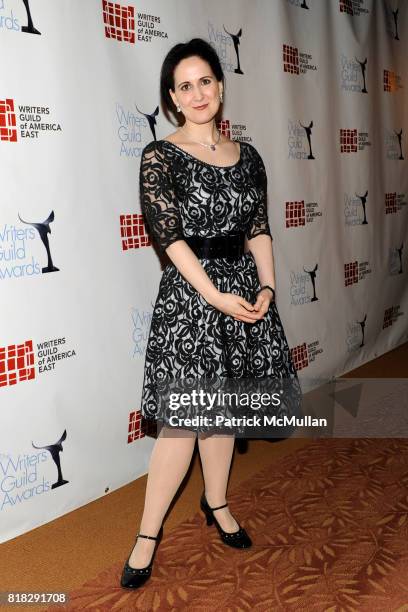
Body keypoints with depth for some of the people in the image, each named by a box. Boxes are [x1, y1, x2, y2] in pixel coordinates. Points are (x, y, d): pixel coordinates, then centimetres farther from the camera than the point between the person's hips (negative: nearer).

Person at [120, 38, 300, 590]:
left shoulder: (247, 156, 10)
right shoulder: (161, 156, -5)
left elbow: (259, 229, 9)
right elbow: (169, 235, -13)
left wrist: (267, 288, -5)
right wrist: (216, 296, -18)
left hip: (246, 287, 5)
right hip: (189, 293, -5)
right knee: (185, 417, -6)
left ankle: (216, 502, 34)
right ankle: (148, 534, 9)